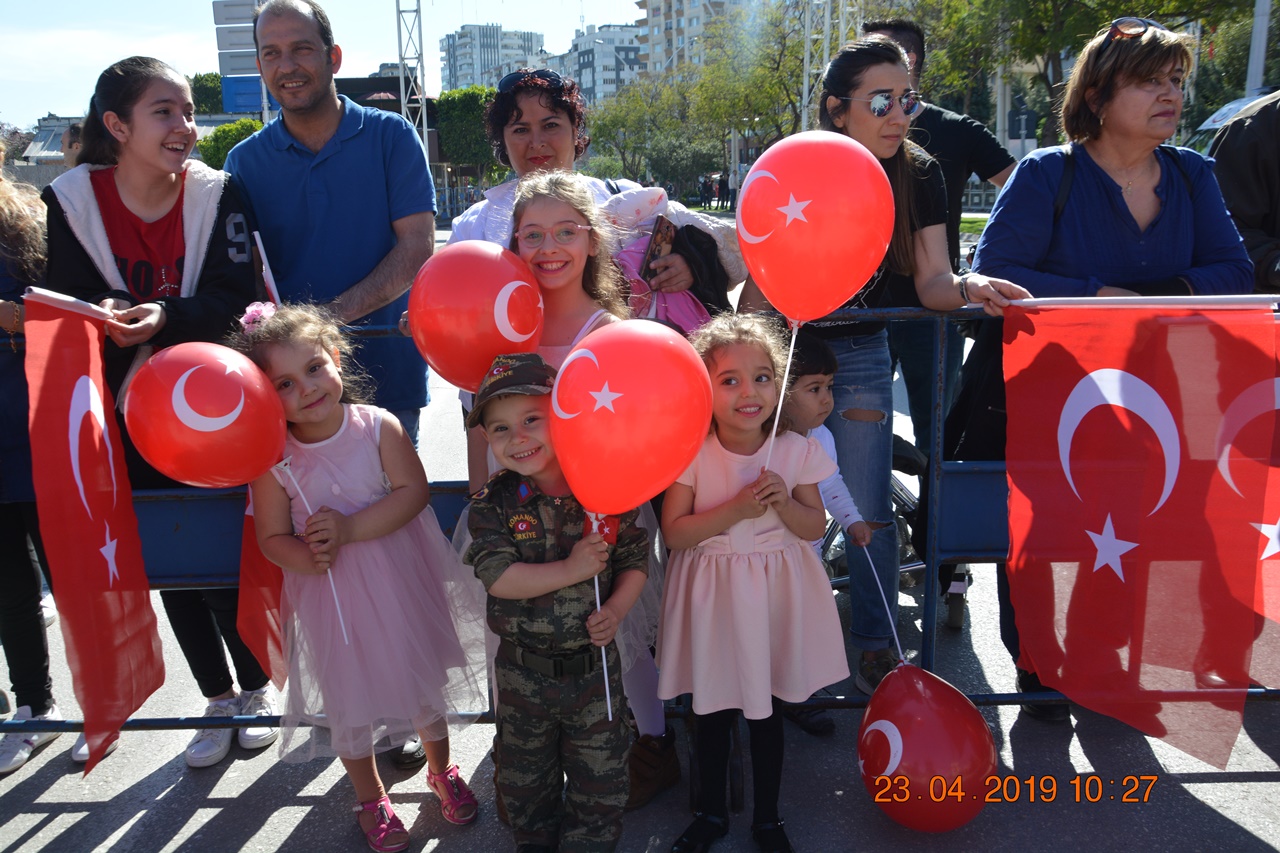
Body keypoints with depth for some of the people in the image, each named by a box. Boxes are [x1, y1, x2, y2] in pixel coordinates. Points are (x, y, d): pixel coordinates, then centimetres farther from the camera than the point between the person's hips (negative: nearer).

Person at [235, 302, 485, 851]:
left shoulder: (378, 426, -13)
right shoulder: (275, 457, -11)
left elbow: (413, 490, -19)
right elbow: (271, 536, -6)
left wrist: (350, 528, -27)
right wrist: (305, 557, -27)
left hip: (401, 584, 0)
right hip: (332, 597, 0)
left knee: (423, 679, 18)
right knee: (350, 699, 16)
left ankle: (441, 770, 48)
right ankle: (370, 797, 44)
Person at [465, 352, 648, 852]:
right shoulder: (493, 504, -11)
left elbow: (635, 560, -1)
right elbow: (498, 577, -21)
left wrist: (616, 610, -18)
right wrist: (571, 570, -26)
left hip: (594, 665, 0)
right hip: (523, 672, 0)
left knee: (600, 780, 15)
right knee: (525, 778, 21)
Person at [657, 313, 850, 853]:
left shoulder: (795, 451, -9)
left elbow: (815, 528, -2)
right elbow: (674, 531, -14)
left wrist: (783, 503, -21)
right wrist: (734, 510, -24)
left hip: (774, 591, 1)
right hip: (713, 595, -1)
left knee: (767, 711, 15)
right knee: (711, 711, 15)